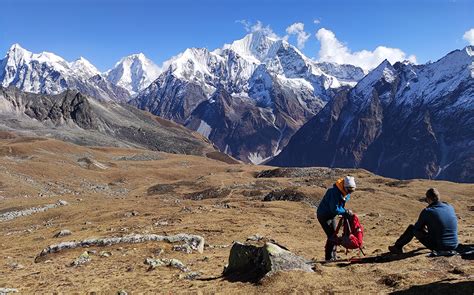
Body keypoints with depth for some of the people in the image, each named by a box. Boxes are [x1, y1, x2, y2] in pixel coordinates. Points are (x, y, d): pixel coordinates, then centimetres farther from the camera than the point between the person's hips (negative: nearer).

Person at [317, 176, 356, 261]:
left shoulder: (346, 193, -3)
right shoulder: (334, 192, -31)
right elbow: (334, 209, -32)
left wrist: (345, 211, -6)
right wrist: (346, 211, -23)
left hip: (332, 215, 9)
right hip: (324, 215, -9)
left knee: (334, 235, 12)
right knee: (331, 236, -11)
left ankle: (333, 256, 23)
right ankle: (329, 257, -1)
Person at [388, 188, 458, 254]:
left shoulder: (427, 211, -12)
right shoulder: (450, 208, 3)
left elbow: (417, 227, 3)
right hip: (454, 246, 5)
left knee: (412, 228, 13)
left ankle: (398, 247, 28)